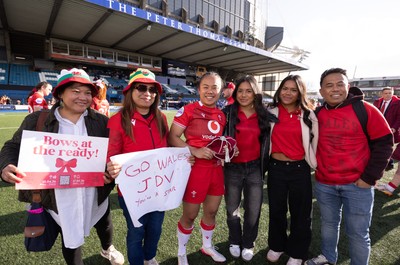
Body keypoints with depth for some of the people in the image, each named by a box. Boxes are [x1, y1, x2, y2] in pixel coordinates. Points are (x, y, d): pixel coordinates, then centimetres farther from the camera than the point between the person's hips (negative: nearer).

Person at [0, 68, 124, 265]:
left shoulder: (101, 121, -6)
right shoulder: (37, 121, -8)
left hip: (95, 193, 3)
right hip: (61, 198, -2)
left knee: (104, 225, 28)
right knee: (70, 237, 19)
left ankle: (107, 249, 62)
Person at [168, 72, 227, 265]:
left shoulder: (221, 115, 8)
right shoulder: (188, 110, -11)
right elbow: (172, 138, -14)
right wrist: (195, 151, -24)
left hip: (216, 168, 6)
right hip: (195, 168, -6)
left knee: (211, 211, 20)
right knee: (190, 215, 9)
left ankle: (207, 246, 47)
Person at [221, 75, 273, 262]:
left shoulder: (264, 114, 3)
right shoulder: (227, 112, -4)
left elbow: (266, 141, 8)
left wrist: (265, 165, 5)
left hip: (255, 168, 2)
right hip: (233, 168, -1)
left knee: (253, 210, 11)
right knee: (232, 209, 15)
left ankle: (248, 244, 36)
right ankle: (235, 241, 40)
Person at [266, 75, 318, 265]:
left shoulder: (308, 115, -2)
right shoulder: (271, 113, 1)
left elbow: (314, 141, 3)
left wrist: (315, 164, 4)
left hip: (300, 169, -1)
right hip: (276, 168, 1)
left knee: (300, 212, 12)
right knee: (276, 210, 15)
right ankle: (276, 246, 39)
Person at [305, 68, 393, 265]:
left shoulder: (365, 109, -7)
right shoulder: (317, 114, 2)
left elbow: (384, 143, -6)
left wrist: (370, 176, -10)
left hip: (357, 184, -3)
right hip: (323, 184, 3)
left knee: (358, 232, 9)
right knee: (328, 223, 20)